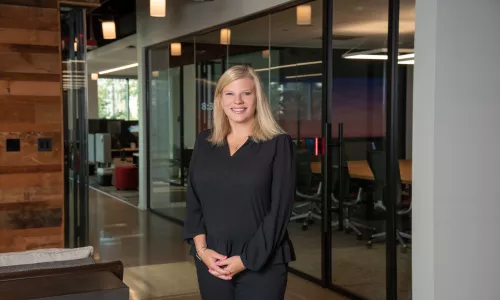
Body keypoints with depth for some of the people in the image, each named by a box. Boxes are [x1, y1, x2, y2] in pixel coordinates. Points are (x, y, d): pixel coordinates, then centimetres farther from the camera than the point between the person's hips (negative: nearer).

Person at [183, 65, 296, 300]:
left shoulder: (278, 144, -5)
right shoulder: (204, 142, 8)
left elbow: (280, 210, -9)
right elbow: (193, 200, 6)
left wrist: (247, 259, -13)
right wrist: (201, 249, -6)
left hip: (262, 264, -3)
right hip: (211, 262, 4)